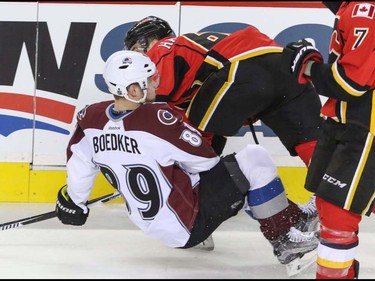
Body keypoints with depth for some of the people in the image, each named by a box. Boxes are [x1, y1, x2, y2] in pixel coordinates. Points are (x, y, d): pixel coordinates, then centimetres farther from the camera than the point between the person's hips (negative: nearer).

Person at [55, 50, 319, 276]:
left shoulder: (92, 119, -6)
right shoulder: (157, 118, -26)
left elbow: (79, 165, 12)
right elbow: (205, 159, -14)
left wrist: (73, 203, 30)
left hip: (150, 224, 8)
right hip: (193, 224, -8)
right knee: (255, 159, -5)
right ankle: (285, 239, 2)